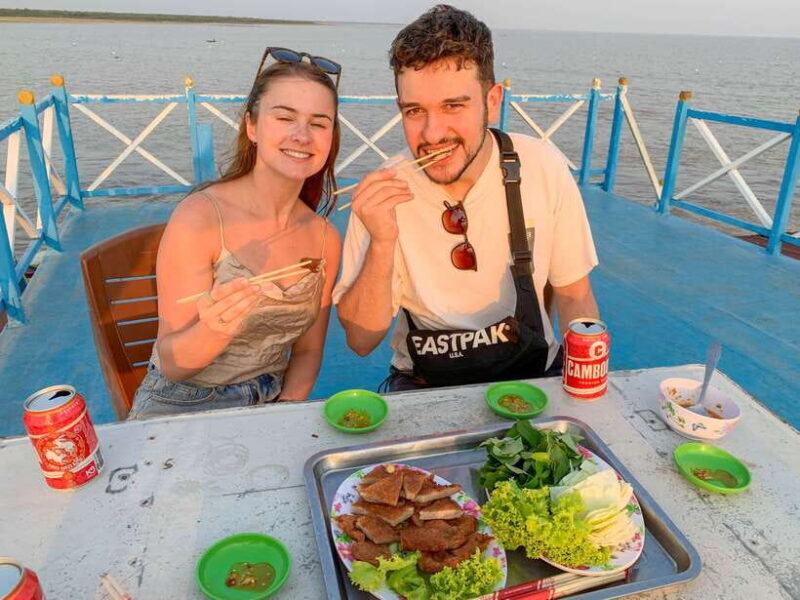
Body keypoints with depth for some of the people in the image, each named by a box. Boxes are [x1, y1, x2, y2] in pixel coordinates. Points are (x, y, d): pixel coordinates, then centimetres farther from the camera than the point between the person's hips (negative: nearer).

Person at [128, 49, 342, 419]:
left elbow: (307, 352, 7)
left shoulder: (326, 238, -4)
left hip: (269, 410, 4)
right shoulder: (198, 218, -17)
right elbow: (171, 365, -12)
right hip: (180, 411, -3)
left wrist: (287, 410, -9)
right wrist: (214, 330, -31)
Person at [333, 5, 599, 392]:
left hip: (532, 373, 3)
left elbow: (573, 293, 1)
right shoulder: (380, 194, -13)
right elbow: (361, 341, -12)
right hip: (422, 384, -2)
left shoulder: (544, 168, -11)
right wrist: (382, 244, -26)